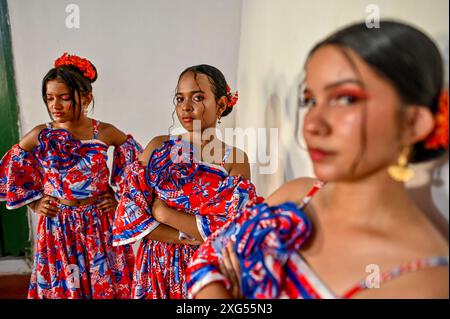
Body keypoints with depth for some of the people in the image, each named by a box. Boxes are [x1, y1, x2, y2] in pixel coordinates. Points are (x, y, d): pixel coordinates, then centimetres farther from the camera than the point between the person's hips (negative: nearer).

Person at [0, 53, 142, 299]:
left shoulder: (105, 132, -7)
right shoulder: (40, 136, -4)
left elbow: (136, 163, 6)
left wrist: (120, 196, 2)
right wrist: (34, 204, 4)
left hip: (100, 223, 0)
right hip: (57, 226, 1)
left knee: (106, 282, 10)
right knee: (62, 284, 13)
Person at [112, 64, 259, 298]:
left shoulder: (235, 159, -10)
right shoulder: (159, 147, -5)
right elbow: (129, 214, -8)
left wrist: (163, 213, -16)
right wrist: (185, 237, -16)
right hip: (157, 268, 2)